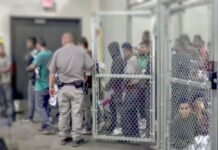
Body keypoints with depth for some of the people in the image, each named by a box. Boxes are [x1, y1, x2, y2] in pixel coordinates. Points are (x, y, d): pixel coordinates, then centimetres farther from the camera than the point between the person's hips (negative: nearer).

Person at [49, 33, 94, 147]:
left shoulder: (58, 52, 3)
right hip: (77, 86, -2)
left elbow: (52, 72, 5)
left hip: (63, 87, 2)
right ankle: (77, 138, 5)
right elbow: (90, 67, -3)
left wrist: (51, 86, 13)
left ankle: (63, 137, 21)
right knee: (77, 113, 2)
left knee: (63, 113, 11)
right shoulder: (81, 51, -2)